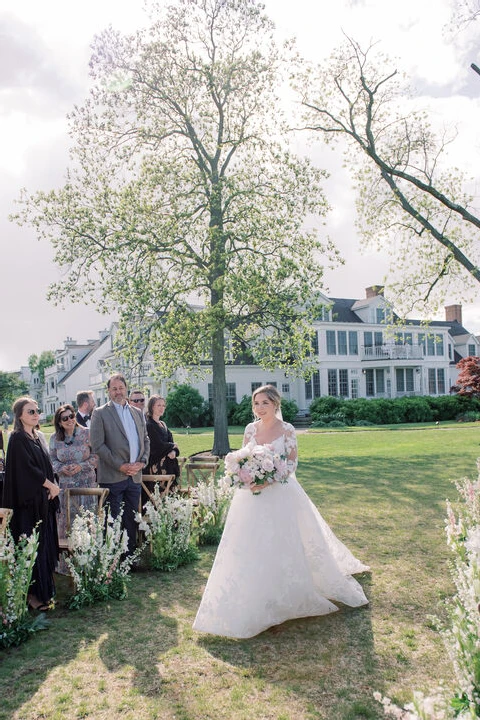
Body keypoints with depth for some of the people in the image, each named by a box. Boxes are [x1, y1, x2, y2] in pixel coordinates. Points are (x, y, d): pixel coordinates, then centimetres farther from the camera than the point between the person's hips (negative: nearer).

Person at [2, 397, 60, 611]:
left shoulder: (39, 437, 13)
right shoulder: (17, 439, -11)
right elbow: (27, 468, -17)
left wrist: (52, 487, 4)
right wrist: (51, 486, -10)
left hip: (44, 499, 8)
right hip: (28, 500, -8)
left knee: (45, 544, 10)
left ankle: (45, 588, 20)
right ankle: (32, 593, 6)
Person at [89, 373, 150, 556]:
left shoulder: (138, 414, 14)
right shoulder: (100, 413, -2)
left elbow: (145, 440, 16)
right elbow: (97, 445, -9)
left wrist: (142, 462, -2)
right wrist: (120, 465, -14)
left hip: (134, 476, 5)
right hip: (112, 477, -5)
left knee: (131, 520, 12)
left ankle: (130, 556, 23)